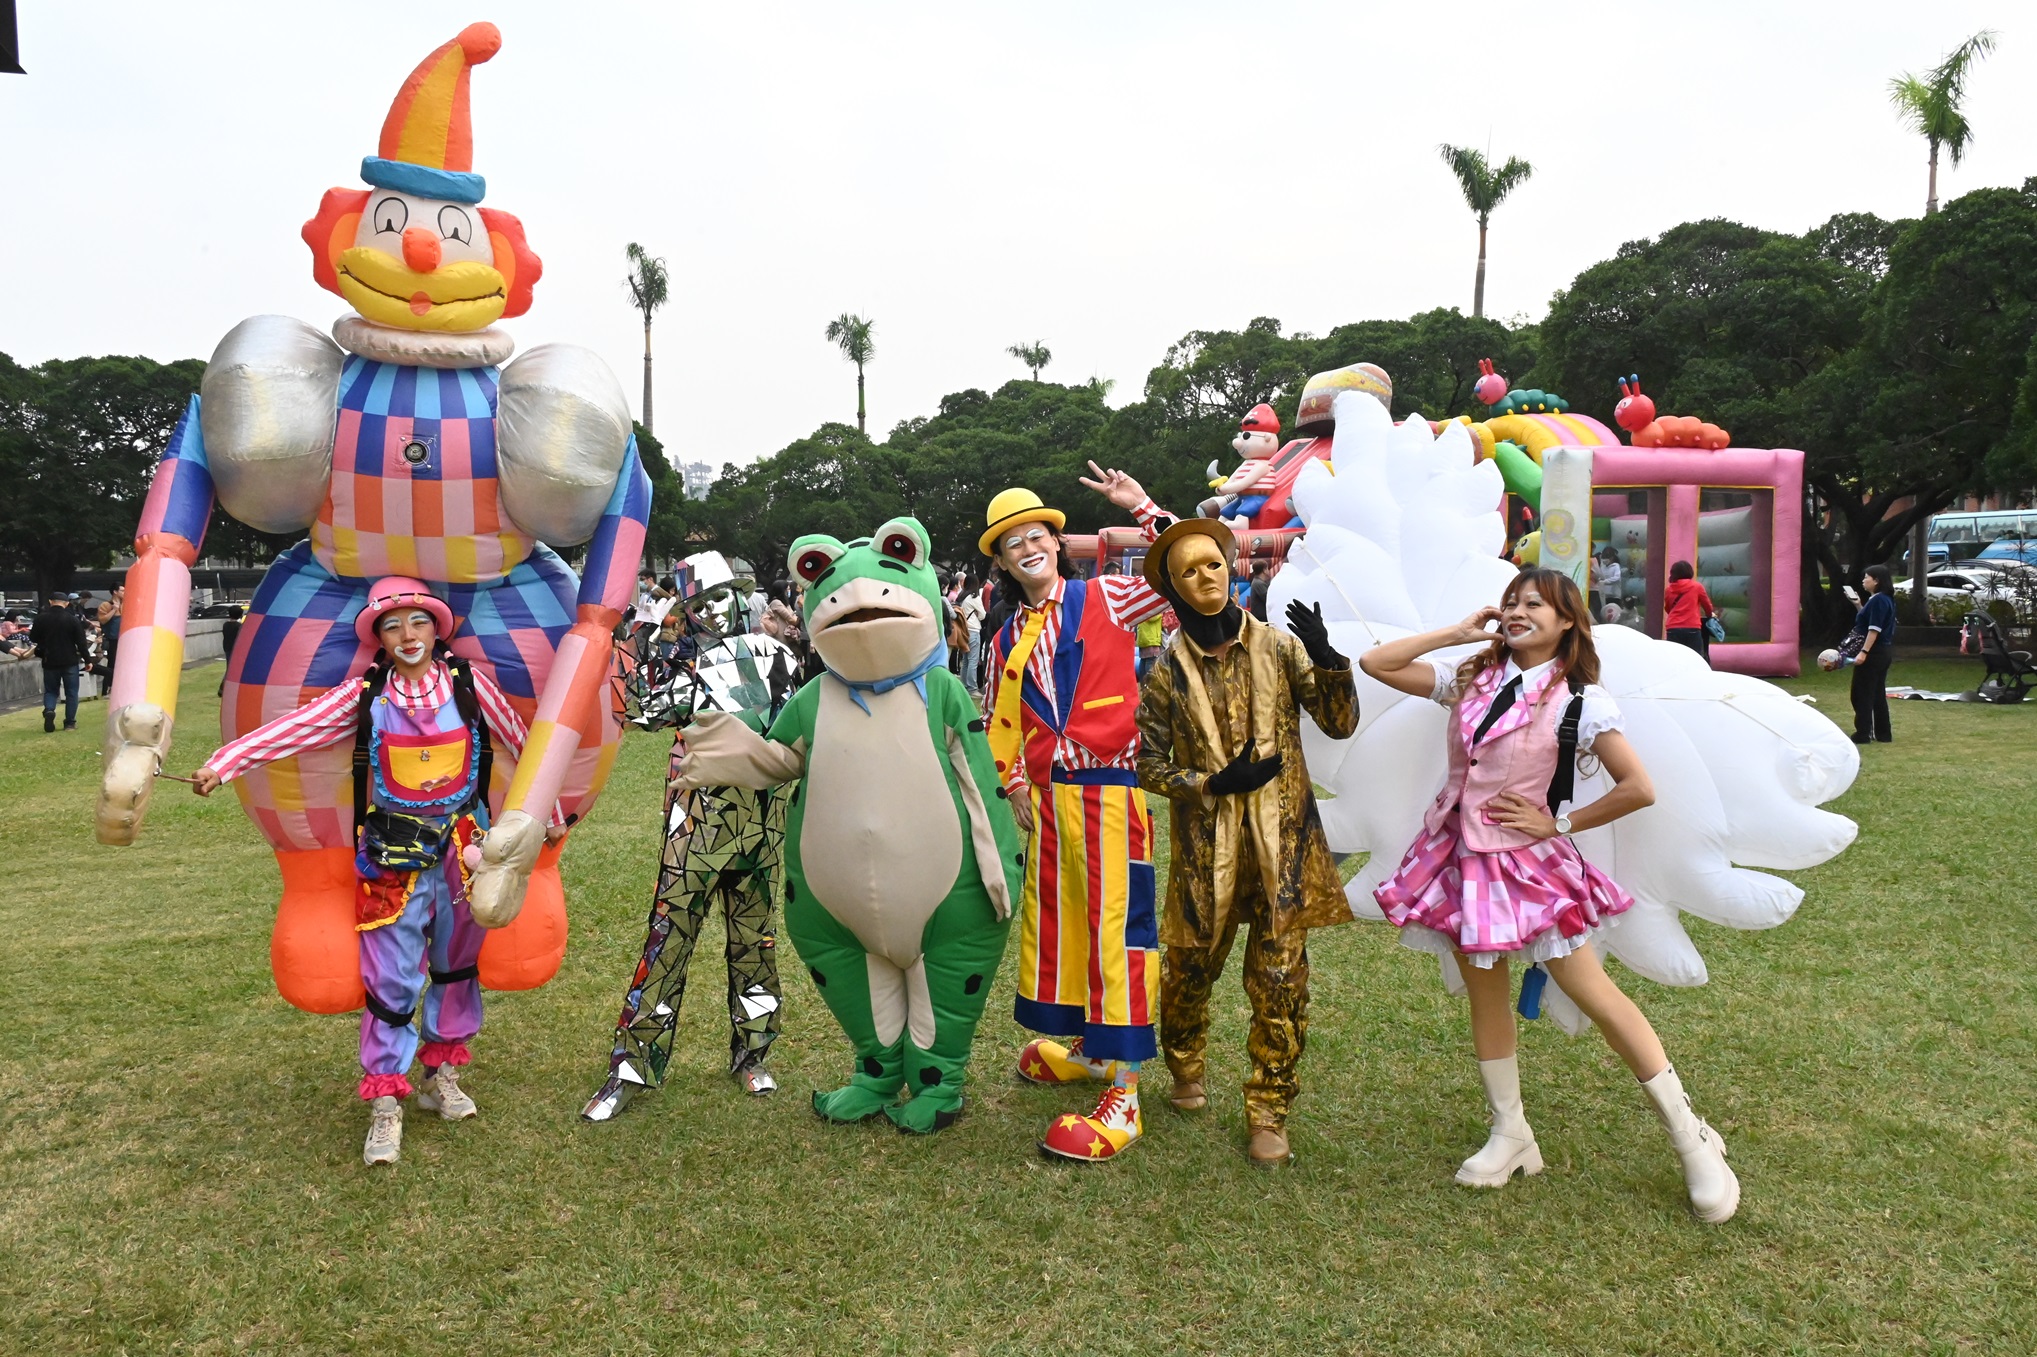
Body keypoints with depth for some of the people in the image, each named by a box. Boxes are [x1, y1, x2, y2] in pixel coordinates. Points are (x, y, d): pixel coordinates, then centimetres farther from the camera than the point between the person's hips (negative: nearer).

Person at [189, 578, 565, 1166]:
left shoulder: (468, 682, -4)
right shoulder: (365, 694, -4)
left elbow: (523, 743, 4)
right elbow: (295, 727, -13)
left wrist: (550, 813, 8)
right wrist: (225, 761, -25)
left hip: (463, 847, 2)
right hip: (392, 857, -2)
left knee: (457, 962, 15)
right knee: (392, 978, -1)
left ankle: (443, 1073, 33)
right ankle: (385, 1104, 8)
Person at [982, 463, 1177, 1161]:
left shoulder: (1104, 599, -1)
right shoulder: (1009, 638, 13)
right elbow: (1001, 722, 23)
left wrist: (1142, 508, -12)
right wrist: (1012, 784, 14)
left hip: (1110, 789, -6)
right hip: (1048, 795, 6)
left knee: (1116, 927, -7)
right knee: (1053, 920, 15)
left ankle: (1122, 1093, -4)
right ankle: (1082, 1046, 35)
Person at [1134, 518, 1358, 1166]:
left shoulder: (1278, 647, 2)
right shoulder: (1169, 670, 1)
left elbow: (1340, 724, 0)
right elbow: (1149, 765, 2)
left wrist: (1326, 660, -16)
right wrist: (1214, 784, -13)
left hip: (1282, 840, 0)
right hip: (1206, 844, 0)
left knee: (1280, 982, 1)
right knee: (1189, 966, 11)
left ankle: (1268, 1111, 16)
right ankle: (1185, 1067, 40)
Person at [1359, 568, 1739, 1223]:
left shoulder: (1581, 700, -8)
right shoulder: (1472, 680, 5)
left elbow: (1638, 789, -13)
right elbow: (1376, 662, 5)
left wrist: (1558, 823, -8)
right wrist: (1456, 632, 3)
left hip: (1531, 861, -5)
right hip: (1462, 855, 5)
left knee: (1594, 993, -4)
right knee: (1485, 993, 11)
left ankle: (1691, 1138, 9)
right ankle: (1511, 1135, 25)